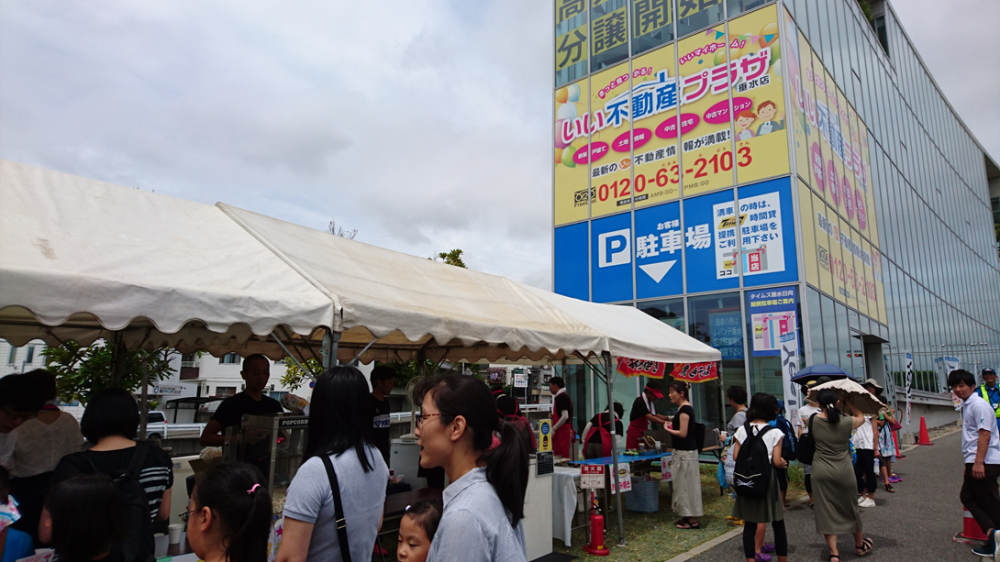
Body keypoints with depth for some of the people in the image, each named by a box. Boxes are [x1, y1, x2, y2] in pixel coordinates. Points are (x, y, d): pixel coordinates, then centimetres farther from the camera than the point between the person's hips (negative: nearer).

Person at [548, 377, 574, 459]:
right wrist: (553, 416, 15)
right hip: (568, 430, 10)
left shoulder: (561, 397, -13)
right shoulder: (566, 396, 18)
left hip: (562, 431, -10)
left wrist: (553, 428, -17)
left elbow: (565, 416, -22)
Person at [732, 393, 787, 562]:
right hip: (767, 479, -3)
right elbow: (777, 461, -13)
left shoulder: (742, 430, -1)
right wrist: (784, 464, 9)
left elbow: (736, 456, -3)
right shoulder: (774, 432, -10)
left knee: (749, 523, 9)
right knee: (778, 524, 13)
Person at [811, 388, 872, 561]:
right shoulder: (845, 422, -9)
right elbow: (861, 418, 13)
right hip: (843, 471, 1)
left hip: (821, 472, -1)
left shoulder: (815, 421, -8)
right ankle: (859, 545, 41)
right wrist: (848, 403, 18)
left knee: (826, 511, 6)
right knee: (851, 508, 20)